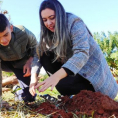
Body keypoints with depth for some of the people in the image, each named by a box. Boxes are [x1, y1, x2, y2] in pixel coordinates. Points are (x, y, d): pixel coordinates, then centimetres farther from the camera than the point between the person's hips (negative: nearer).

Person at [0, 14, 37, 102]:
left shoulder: (23, 32, -34)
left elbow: (35, 45, -13)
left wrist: (30, 61, -28)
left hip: (23, 63, 0)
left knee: (29, 97, -10)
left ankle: (24, 92, 27)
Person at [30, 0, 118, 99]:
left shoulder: (75, 23, -21)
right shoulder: (49, 33, 0)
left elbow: (82, 54, -35)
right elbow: (38, 55, -5)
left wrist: (56, 76, -49)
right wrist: (34, 77, -25)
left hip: (92, 69, -6)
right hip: (72, 68, 7)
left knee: (62, 85, -29)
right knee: (45, 56, -13)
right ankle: (69, 95, -5)